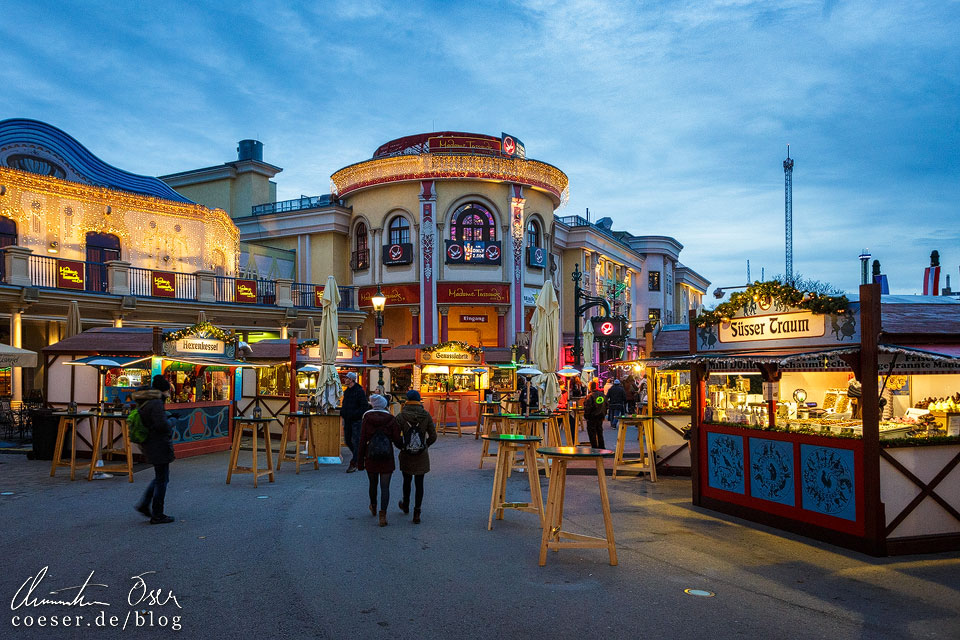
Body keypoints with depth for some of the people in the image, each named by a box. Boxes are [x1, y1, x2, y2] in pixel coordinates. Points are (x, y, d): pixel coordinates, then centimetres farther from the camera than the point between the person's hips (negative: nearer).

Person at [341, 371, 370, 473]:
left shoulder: (359, 391, -11)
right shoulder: (346, 391, 14)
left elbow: (364, 406, -15)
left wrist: (355, 414, -21)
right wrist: (342, 412, 8)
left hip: (356, 420, -8)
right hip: (347, 420, 8)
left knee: (355, 441, -5)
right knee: (347, 440, 12)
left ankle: (354, 463, -1)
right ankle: (359, 456, 30)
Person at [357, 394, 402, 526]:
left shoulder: (366, 419, -6)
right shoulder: (390, 419, -7)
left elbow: (362, 441, -6)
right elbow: (397, 441, -7)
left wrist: (360, 461, 0)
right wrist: (405, 446, 17)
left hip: (371, 457, 1)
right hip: (387, 458, -1)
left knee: (373, 483, 21)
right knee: (385, 487, 2)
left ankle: (373, 507, 43)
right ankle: (383, 515, -5)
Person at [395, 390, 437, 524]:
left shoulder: (401, 416, -10)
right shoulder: (426, 416, -7)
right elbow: (433, 436, -4)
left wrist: (402, 446, 11)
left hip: (406, 455, 0)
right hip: (422, 456, 0)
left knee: (407, 481, 20)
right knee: (419, 484, 6)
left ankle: (405, 505, 42)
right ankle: (417, 513, 5)